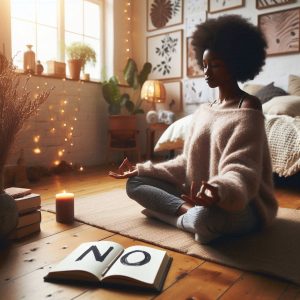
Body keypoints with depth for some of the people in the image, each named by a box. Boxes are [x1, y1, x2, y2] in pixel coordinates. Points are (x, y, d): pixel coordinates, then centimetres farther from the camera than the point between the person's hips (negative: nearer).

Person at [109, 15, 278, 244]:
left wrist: (219, 191, -46)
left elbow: (242, 173, -23)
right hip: (199, 195, 8)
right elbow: (187, 162, 10)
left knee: (205, 218, -42)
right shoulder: (203, 111, 12)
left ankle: (190, 215, -10)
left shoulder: (248, 111, -11)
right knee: (135, 183, -2)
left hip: (242, 203, -7)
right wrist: (142, 170, 3)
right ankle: (190, 210, -17)